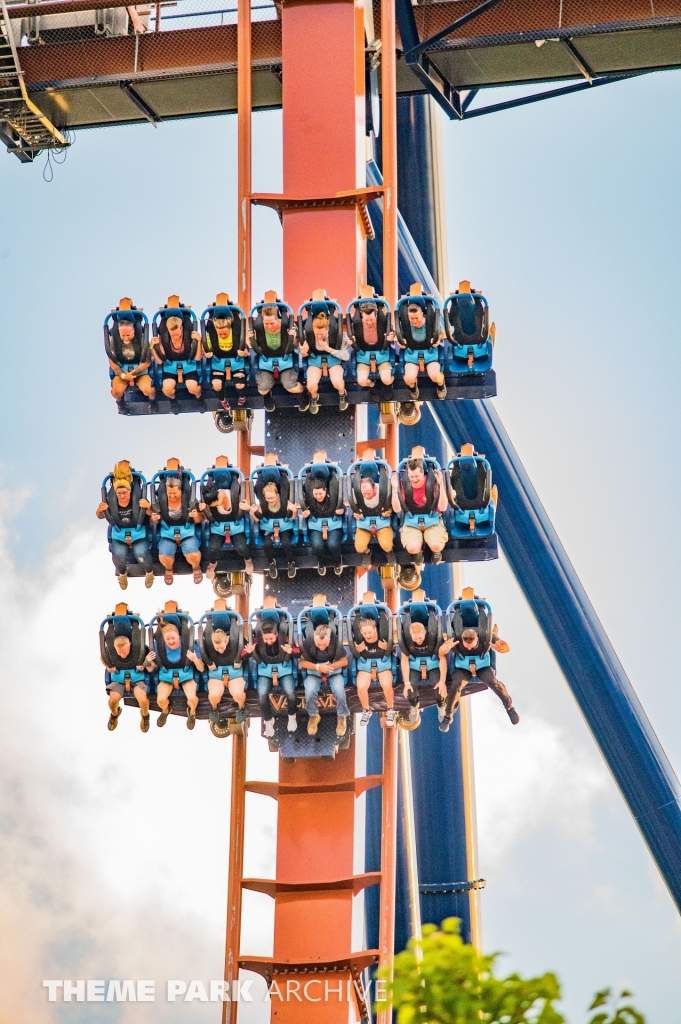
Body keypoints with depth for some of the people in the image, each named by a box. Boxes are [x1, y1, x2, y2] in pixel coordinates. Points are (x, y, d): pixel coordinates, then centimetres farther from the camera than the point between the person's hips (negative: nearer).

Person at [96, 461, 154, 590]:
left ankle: (149, 571, 12)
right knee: (119, 554, -23)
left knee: (141, 554, -25)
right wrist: (99, 510, -20)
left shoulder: (138, 501, -12)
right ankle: (122, 573, 15)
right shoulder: (111, 503, -7)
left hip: (138, 533, -1)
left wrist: (148, 507, -32)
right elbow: (100, 516, 4)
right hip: (119, 535, 2)